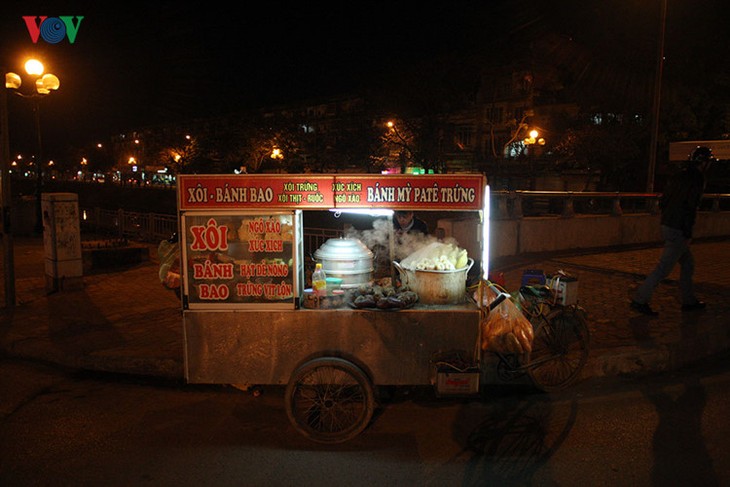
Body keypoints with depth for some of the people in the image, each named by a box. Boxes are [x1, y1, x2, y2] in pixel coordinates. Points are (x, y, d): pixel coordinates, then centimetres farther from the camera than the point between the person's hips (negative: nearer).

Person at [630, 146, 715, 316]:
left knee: (687, 262, 20)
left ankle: (689, 301, 28)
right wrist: (688, 233, -17)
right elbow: (690, 207, -19)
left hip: (667, 225, 9)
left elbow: (663, 201, 16)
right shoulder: (697, 178, -12)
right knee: (664, 267, -6)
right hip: (678, 230, -9)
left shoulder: (679, 175, 13)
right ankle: (640, 299, -6)